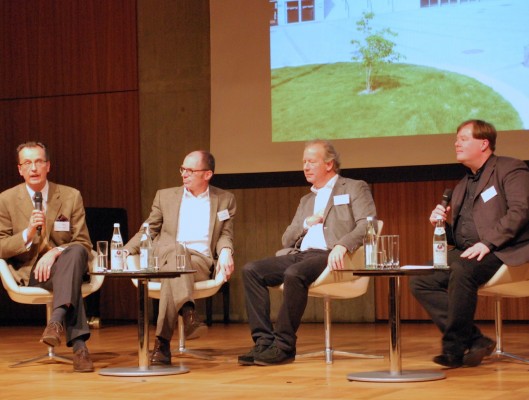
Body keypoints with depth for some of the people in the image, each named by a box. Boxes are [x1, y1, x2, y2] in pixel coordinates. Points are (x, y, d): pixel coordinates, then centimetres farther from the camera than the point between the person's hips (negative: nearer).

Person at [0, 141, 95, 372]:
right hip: (29, 272, -1)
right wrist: (28, 233, -18)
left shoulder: (71, 197, 5)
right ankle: (78, 345, -48)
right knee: (68, 279, -36)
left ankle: (57, 320, -56)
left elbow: (84, 244, 1)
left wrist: (54, 252, -19)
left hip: (62, 263, 1)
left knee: (76, 252, -38)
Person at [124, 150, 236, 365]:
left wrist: (225, 251, -9)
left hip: (201, 261, 0)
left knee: (173, 272, -37)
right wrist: (126, 251, 5)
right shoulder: (165, 196, 19)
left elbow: (225, 235, 15)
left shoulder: (225, 200, 18)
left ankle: (162, 342, -47)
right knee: (177, 253, -39)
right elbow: (147, 232, 22)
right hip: (166, 257, 0)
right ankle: (188, 312, -61)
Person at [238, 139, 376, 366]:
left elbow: (367, 225, -6)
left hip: (329, 256, -7)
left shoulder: (355, 189, 10)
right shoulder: (306, 200, 30)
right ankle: (264, 341, -19)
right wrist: (306, 223, 3)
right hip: (299, 254, 7)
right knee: (251, 270, -14)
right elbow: (287, 240, 24)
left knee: (294, 273, -36)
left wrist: (342, 245, -24)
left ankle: (283, 346, -28)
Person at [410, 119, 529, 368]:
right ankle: (474, 341, -15)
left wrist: (488, 243, -24)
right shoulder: (462, 187, 26)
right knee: (420, 281, -12)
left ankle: (454, 347, -25)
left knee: (462, 270, -37)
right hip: (465, 253, 8)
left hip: (502, 251, -8)